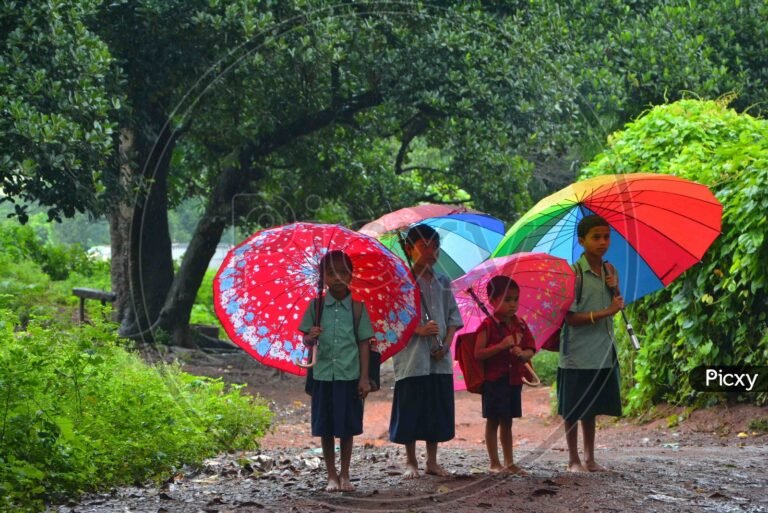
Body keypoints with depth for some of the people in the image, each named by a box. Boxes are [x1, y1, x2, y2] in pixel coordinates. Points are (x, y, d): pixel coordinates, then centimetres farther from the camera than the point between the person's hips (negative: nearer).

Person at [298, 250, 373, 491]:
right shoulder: (316, 306, 1)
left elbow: (363, 344, 1)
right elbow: (307, 340, 3)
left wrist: (364, 378, -2)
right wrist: (311, 336, -21)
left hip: (349, 375, 0)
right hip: (323, 374, 1)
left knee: (347, 428, 6)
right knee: (326, 428, 5)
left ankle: (344, 475, 18)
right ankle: (332, 476, 16)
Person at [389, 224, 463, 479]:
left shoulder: (442, 283, 10)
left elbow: (453, 316, 10)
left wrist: (446, 343, -5)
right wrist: (419, 329, -21)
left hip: (439, 359, 5)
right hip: (411, 356, -5)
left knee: (438, 409, 8)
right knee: (410, 410, 1)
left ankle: (432, 461, 18)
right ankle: (411, 462, 12)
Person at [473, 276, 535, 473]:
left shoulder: (520, 325, 6)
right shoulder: (488, 325, -11)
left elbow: (530, 351, 6)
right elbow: (478, 354, -16)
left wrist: (522, 353, -16)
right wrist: (501, 346, -25)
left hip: (514, 379, 6)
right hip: (494, 381, -6)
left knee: (507, 422, 13)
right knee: (493, 421, 3)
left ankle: (509, 462, 19)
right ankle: (494, 463, 9)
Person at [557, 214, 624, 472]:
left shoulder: (609, 271, 7)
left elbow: (617, 307, 15)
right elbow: (572, 317, -16)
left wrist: (615, 287, -5)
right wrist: (605, 312, -25)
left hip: (602, 352, 6)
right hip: (578, 352, -6)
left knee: (591, 408, 13)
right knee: (573, 410, 3)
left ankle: (590, 459, 20)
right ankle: (574, 460, 12)